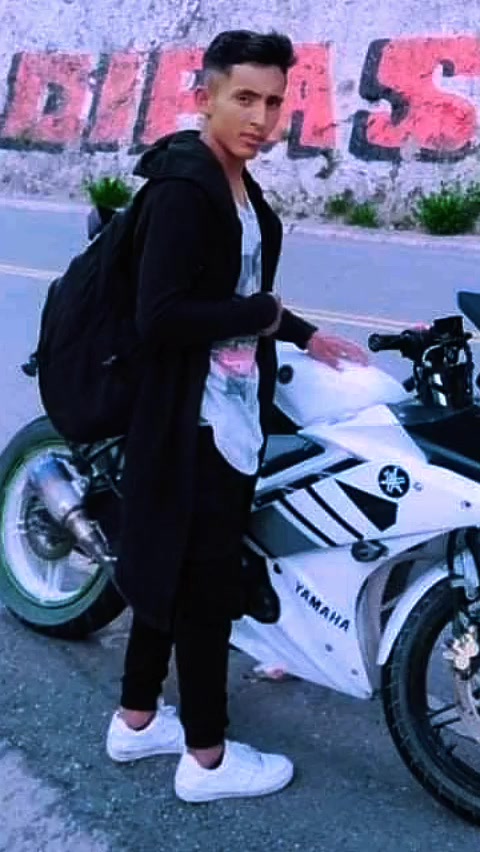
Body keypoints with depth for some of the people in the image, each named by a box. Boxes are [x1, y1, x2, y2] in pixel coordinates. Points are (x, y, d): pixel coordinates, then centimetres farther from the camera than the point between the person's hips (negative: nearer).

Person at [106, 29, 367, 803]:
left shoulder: (240, 187, 11)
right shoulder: (182, 187, -18)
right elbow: (159, 316, -26)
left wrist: (304, 336, 18)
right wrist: (265, 315, -17)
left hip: (229, 416, 10)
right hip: (192, 423, -9)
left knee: (170, 569, 18)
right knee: (206, 581, 2)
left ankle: (137, 720, 34)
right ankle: (207, 757, 19)